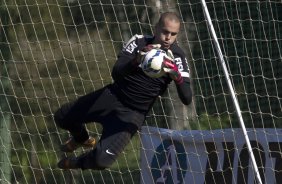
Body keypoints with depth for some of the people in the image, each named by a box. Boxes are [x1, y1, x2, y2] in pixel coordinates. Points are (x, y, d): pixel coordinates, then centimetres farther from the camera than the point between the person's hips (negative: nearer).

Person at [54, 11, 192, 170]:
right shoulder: (139, 42, -13)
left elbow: (187, 99, -24)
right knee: (61, 117, 14)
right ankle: (82, 139, 49)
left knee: (102, 160, -20)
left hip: (133, 114, -3)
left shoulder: (177, 57, -16)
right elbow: (116, 73, -24)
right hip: (112, 97, 3)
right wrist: (136, 61, -45)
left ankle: (78, 163, 18)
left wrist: (177, 76, -44)